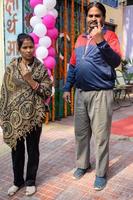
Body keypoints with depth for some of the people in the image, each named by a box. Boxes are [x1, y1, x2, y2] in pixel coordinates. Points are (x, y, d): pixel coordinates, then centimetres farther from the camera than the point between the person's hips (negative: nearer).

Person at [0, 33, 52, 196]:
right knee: (17, 149, 14)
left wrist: (29, 79, -17)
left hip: (33, 116, -1)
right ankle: (18, 180, 33)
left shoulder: (41, 68, -2)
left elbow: (47, 92, -8)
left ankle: (31, 181, 30)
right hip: (14, 116, 2)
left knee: (32, 149, 11)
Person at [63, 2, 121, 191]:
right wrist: (67, 87, 15)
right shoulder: (80, 38, 14)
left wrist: (100, 41, -29)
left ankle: (101, 173, 16)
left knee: (100, 136, 1)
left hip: (101, 93, -6)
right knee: (81, 133, 15)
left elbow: (116, 61, -18)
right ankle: (82, 164, 33)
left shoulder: (109, 35, -3)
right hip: (81, 93, 6)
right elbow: (72, 65, 18)